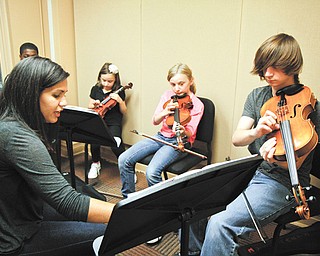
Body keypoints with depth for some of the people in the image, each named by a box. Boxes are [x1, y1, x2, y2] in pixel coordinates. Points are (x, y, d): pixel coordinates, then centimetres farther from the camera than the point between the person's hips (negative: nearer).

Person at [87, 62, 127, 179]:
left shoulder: (119, 91, 1)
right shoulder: (95, 89, 7)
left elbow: (123, 112, 5)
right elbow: (90, 108, 18)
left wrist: (120, 101, -12)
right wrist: (94, 105, -4)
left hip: (113, 122, -2)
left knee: (115, 145, -26)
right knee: (94, 140, -24)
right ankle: (96, 163, 7)